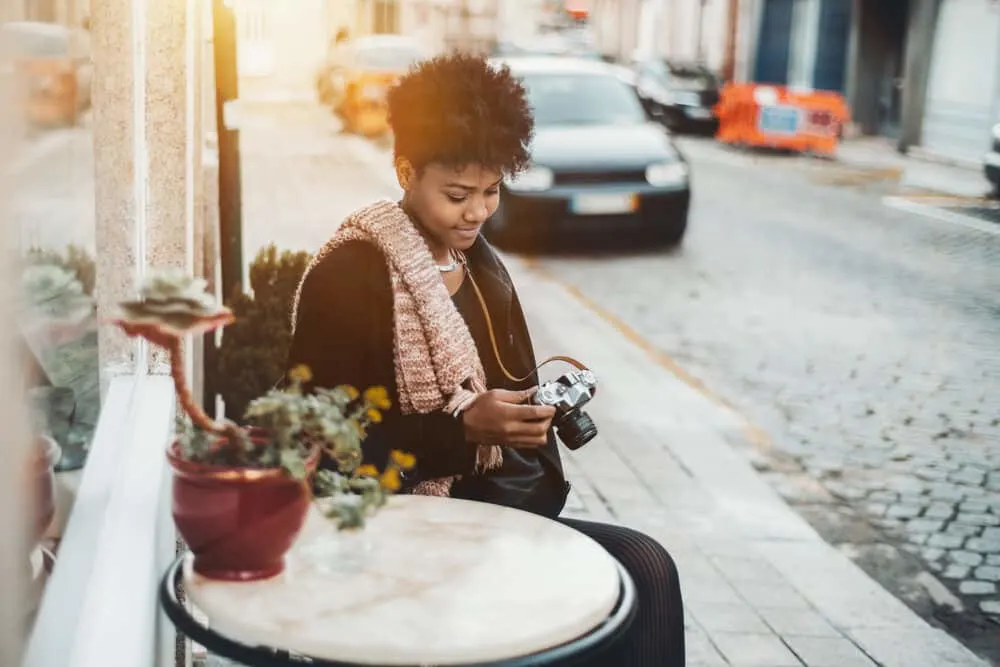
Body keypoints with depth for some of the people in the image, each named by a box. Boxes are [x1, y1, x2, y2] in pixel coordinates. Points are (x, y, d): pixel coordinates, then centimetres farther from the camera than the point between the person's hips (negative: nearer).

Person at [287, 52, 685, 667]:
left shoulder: (482, 267, 11)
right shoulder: (348, 276, -12)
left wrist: (542, 405, -4)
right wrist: (463, 428, -22)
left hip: (490, 507, 7)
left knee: (645, 566, -16)